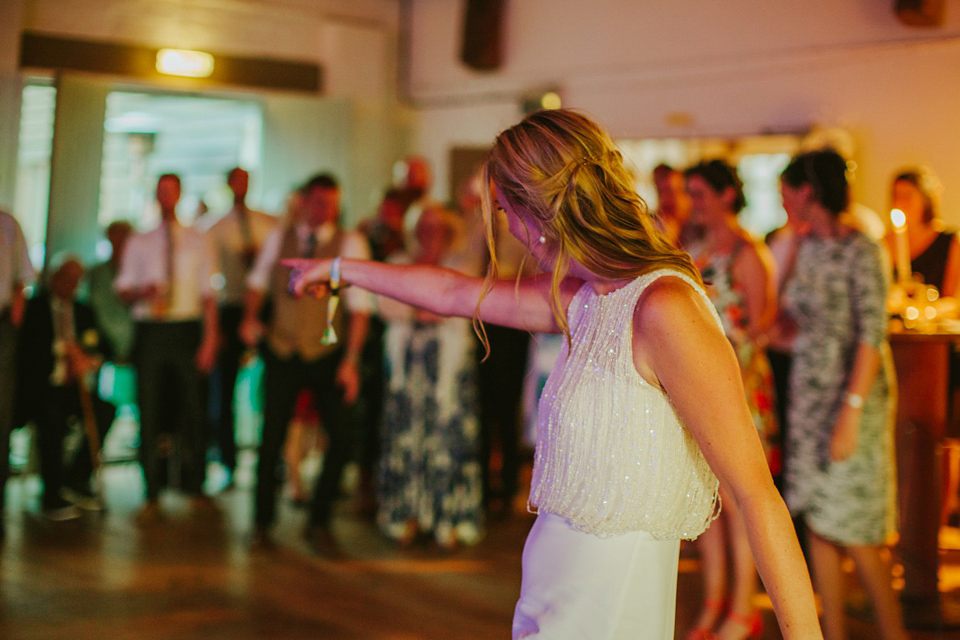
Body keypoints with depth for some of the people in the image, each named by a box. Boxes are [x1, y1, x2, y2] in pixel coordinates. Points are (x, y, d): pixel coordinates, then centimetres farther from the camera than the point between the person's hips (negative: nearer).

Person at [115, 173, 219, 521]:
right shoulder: (139, 244, 12)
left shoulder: (197, 241, 10)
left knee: (192, 409, 2)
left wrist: (210, 338, -4)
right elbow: (123, 290, 9)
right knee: (149, 411, -2)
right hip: (150, 332, 0)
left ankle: (195, 487, 15)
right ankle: (152, 496, 4)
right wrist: (141, 291, -15)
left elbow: (208, 293, 5)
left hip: (187, 328, 0)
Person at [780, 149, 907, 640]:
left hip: (853, 396, -7)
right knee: (817, 524, 8)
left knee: (851, 530, -3)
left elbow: (872, 337, -18)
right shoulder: (810, 248, 9)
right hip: (809, 396, 7)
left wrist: (851, 411, -22)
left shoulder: (860, 250, -14)